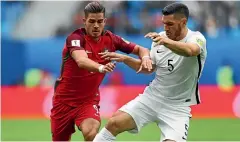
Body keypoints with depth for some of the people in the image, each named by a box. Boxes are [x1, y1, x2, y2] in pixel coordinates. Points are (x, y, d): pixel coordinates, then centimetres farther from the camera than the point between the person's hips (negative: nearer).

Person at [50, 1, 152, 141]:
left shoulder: (110, 39, -5)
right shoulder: (76, 38, -20)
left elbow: (139, 49, 0)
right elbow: (81, 61, -39)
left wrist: (145, 57, -25)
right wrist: (100, 67, -60)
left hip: (89, 99, 2)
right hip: (65, 99, -2)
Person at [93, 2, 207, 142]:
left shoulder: (196, 38, -15)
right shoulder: (160, 38, 2)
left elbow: (191, 51, -41)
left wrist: (167, 42, -59)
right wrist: (125, 58, 0)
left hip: (177, 107, -4)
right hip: (151, 98, 4)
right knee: (114, 123, -12)